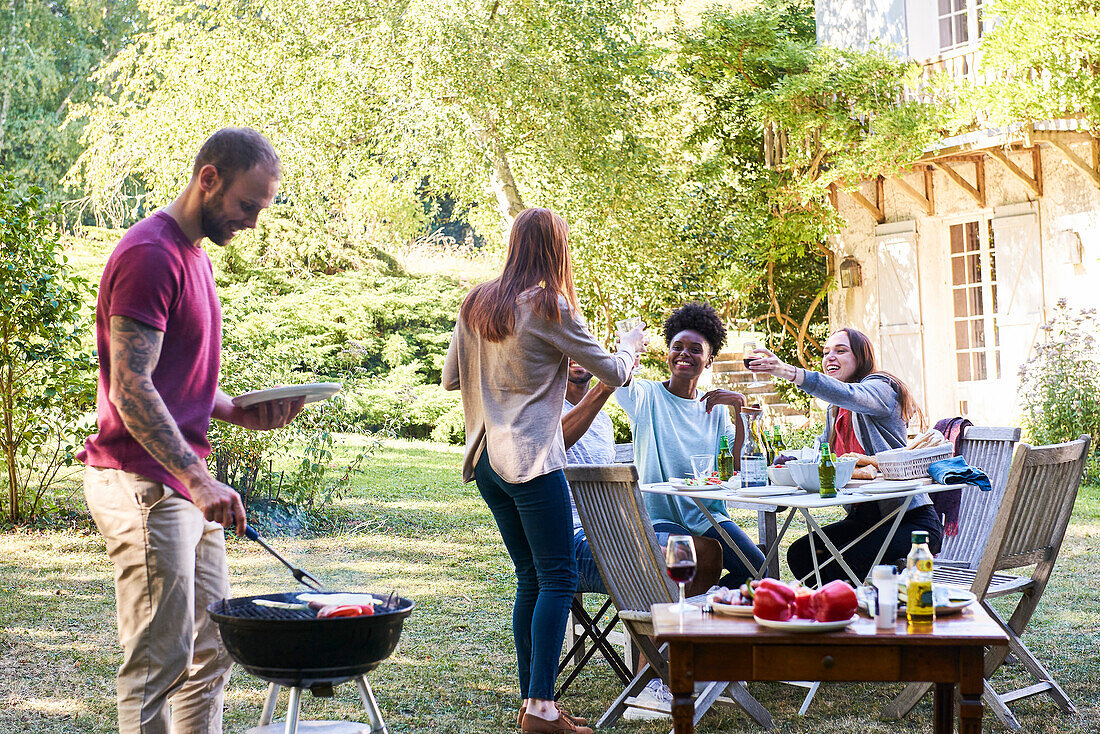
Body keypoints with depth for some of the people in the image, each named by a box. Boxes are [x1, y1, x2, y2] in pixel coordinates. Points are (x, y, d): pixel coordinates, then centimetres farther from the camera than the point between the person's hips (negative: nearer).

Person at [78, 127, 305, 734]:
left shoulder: (193, 255, 17)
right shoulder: (149, 254, -14)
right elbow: (129, 388, -23)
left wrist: (238, 412, 8)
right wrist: (196, 478, -30)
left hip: (188, 481, 10)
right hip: (143, 483, -10)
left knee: (211, 651, 13)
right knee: (159, 659, -6)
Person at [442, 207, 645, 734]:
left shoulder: (476, 304, 11)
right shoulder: (550, 308, -8)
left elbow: (450, 378, 19)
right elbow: (612, 372, 0)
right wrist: (631, 344, 21)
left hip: (487, 459, 7)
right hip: (531, 458, -7)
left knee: (530, 578, 12)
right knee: (558, 577, -5)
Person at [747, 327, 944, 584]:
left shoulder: (881, 388, -9)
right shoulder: (835, 411, 17)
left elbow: (846, 394, -32)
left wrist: (789, 372, -45)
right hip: (862, 518, 8)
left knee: (843, 564, -27)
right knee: (799, 554, -11)